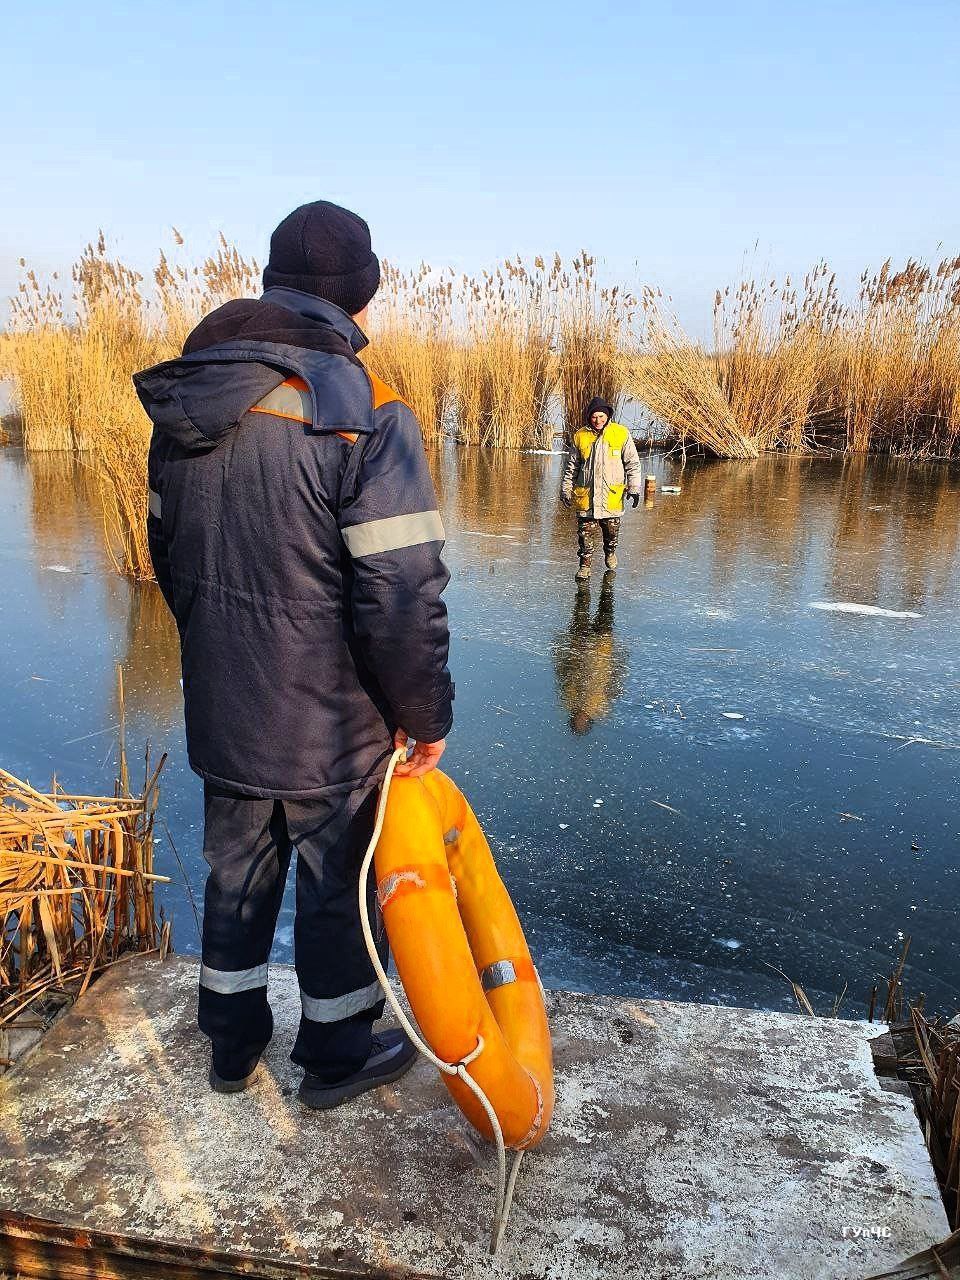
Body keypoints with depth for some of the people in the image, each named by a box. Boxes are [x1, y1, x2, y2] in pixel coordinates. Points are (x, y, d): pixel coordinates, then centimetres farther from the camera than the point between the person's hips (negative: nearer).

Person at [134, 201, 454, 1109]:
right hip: (330, 724, -6)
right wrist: (426, 714, -9)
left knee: (237, 873, 23)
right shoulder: (363, 413, -20)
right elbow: (403, 593, -23)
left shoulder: (183, 403, 3)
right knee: (337, 883, 14)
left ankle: (232, 1041, 42)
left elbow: (169, 551, 13)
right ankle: (335, 1057, 35)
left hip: (221, 710, 6)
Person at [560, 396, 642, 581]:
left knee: (612, 529, 11)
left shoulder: (621, 434, -1)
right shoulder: (580, 436, 3)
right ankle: (585, 564, 14)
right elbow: (571, 467, 11)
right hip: (585, 495, 1)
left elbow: (632, 463, 3)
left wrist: (634, 488, -3)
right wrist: (566, 490, 10)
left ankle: (610, 552, 40)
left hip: (611, 494, 0)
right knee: (585, 531, 1)